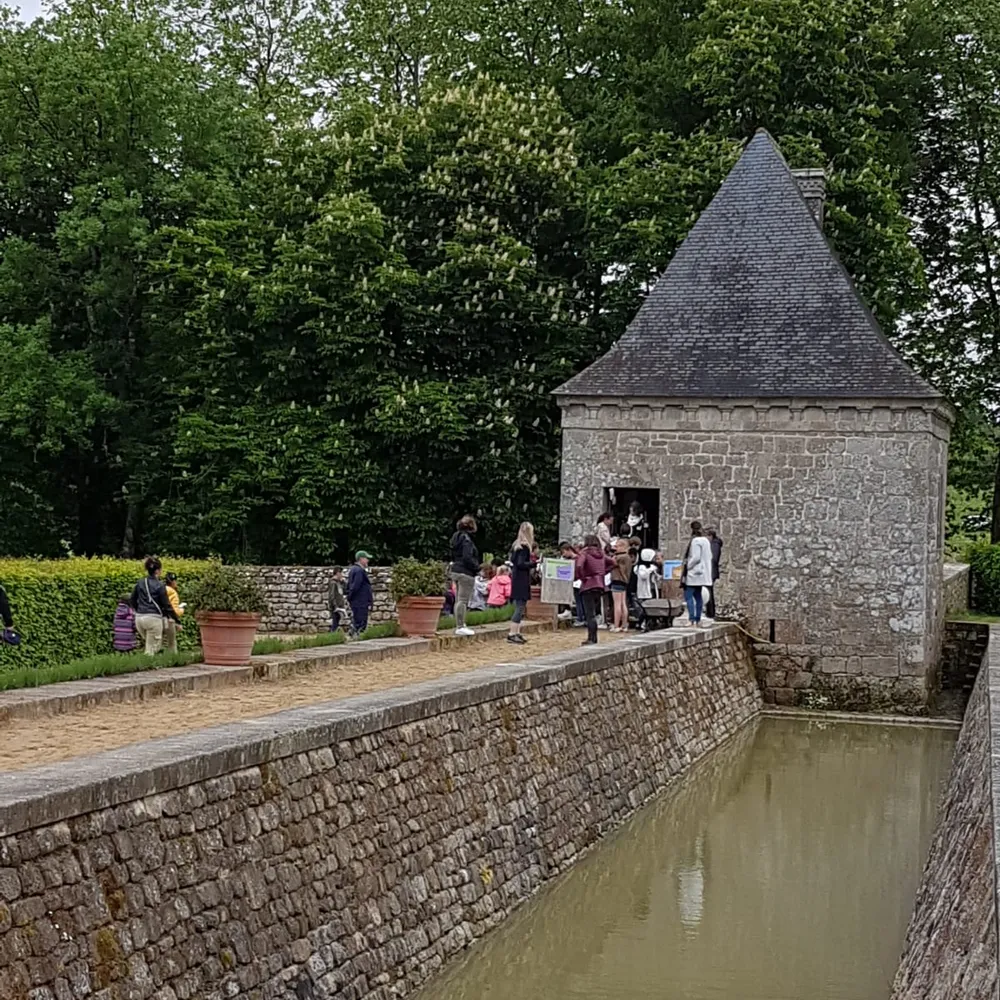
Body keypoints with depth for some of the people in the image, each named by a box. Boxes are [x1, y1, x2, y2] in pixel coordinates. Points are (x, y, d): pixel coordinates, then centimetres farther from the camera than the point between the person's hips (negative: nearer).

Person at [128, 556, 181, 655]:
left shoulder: (140, 584, 8)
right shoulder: (159, 586, -8)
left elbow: (132, 601, 16)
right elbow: (167, 606, -7)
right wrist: (177, 621, 0)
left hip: (139, 618, 6)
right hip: (153, 618, -6)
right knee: (151, 650, -2)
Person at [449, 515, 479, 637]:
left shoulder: (457, 537, 13)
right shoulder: (466, 539, -16)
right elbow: (468, 558, -21)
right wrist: (477, 569, -13)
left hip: (456, 571, 10)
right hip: (466, 572, -10)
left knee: (458, 599, 14)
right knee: (463, 600, -8)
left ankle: (459, 625, 20)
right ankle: (460, 627, -8)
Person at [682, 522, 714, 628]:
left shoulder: (695, 541, -15)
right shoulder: (705, 540, 11)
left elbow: (695, 557, -20)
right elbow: (709, 556, 15)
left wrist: (687, 566, -9)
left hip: (694, 573, -9)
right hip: (703, 573, 9)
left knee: (688, 595, -9)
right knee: (698, 596, 13)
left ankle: (691, 619, -18)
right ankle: (698, 620, 13)